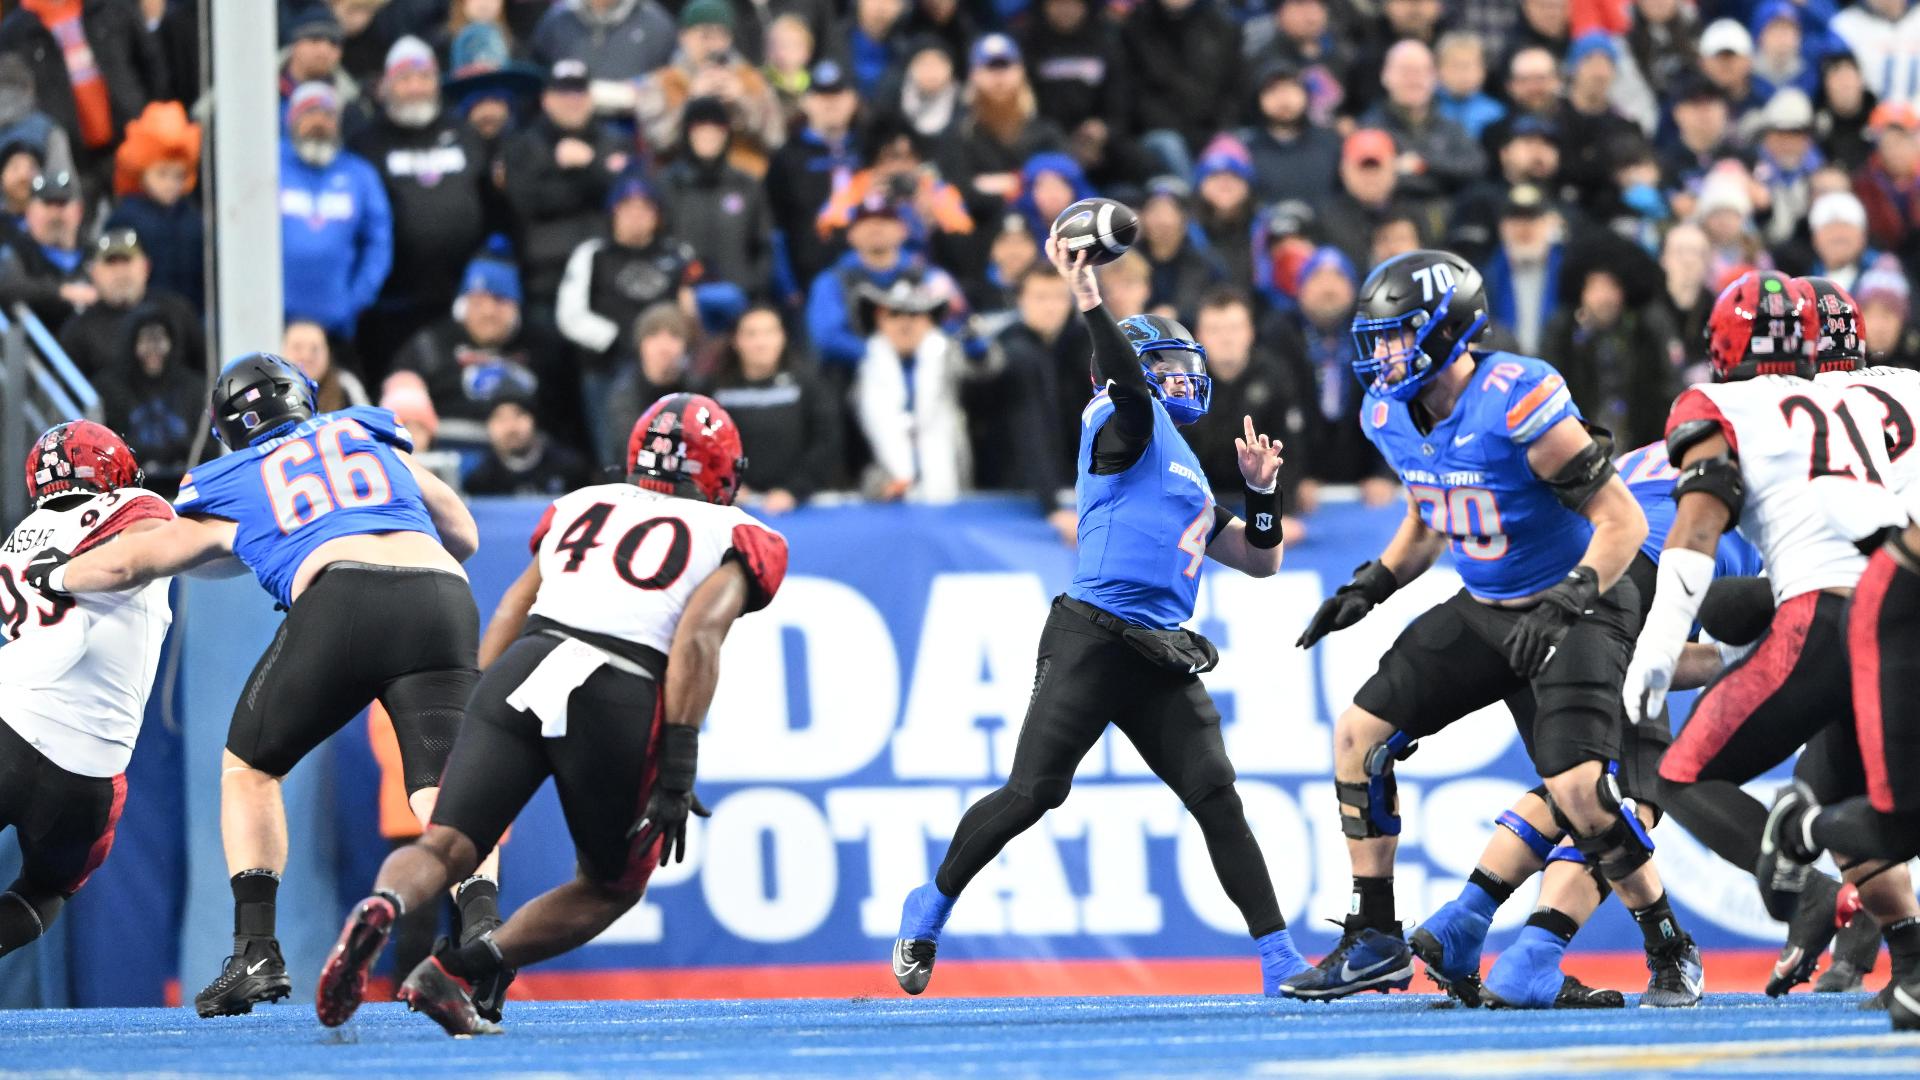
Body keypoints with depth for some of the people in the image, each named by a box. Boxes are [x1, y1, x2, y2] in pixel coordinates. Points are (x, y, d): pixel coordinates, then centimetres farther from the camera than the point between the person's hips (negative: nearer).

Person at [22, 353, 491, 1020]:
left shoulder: (231, 490, 27)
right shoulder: (371, 435, 32)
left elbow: (126, 566, 36)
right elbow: (463, 535, 38)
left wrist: (57, 575, 56)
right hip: (444, 597, 2)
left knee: (248, 768, 19)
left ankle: (257, 952, 8)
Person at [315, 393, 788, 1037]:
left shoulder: (584, 506, 28)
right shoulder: (734, 538, 15)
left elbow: (511, 611, 19)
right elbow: (698, 637, -2)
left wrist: (468, 715, 20)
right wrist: (678, 767, -6)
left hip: (523, 670, 3)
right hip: (619, 697, -3)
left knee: (446, 849, -2)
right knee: (612, 887, 19)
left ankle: (383, 908, -38)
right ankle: (462, 971, -1)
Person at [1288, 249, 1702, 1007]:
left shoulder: (1515, 403, -27)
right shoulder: (1391, 416, -2)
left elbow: (1624, 521, -25)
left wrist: (1565, 605, -34)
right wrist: (1368, 588, 6)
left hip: (1576, 607, -8)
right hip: (1484, 610, 8)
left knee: (1577, 788, -23)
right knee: (1359, 733, 2)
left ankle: (1671, 954, -3)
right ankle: (1375, 942, 12)